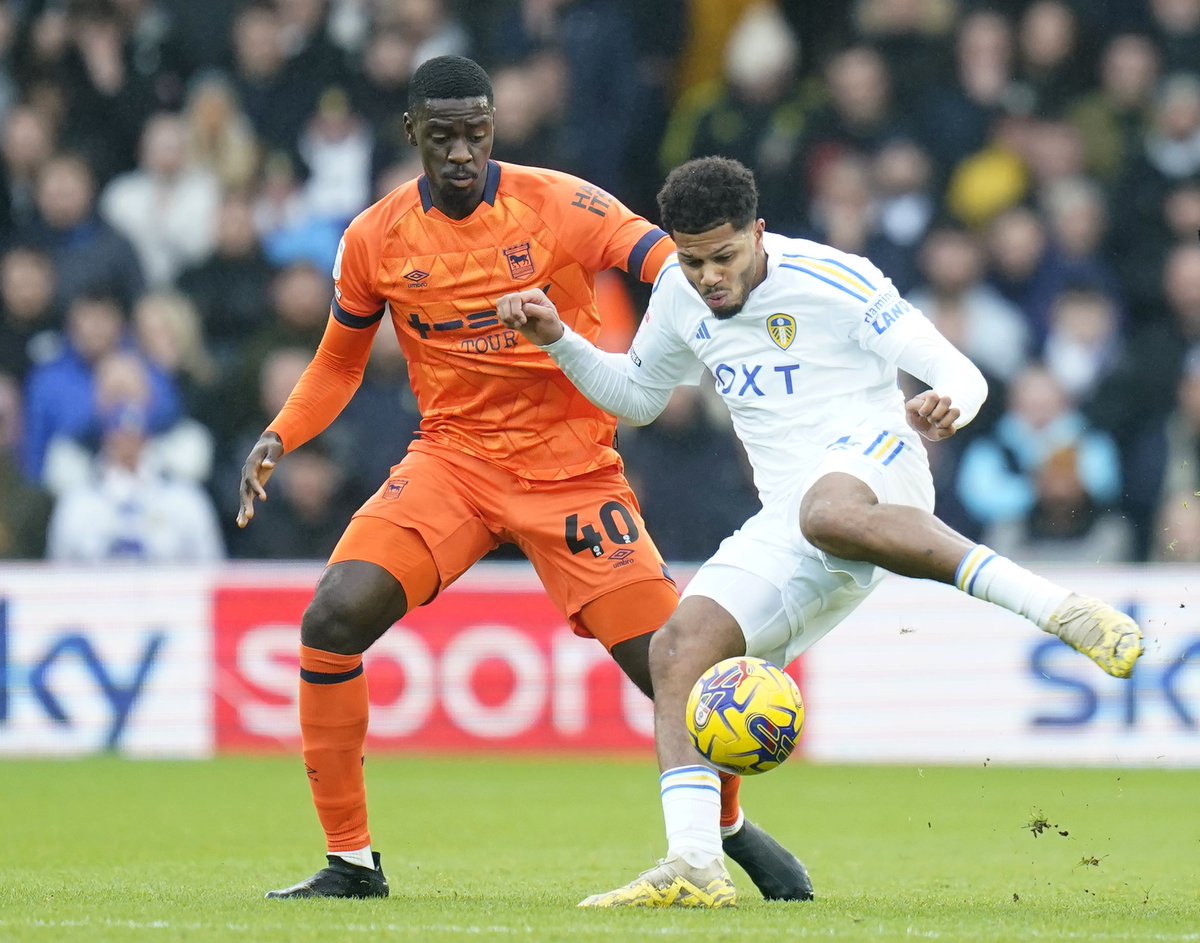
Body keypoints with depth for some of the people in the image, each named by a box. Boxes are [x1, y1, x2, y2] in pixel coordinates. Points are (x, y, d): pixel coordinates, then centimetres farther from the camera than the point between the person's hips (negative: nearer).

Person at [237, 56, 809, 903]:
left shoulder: (560, 206, -11)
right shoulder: (375, 240, 0)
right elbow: (340, 363, 15)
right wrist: (279, 439, -1)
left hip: (573, 468, -2)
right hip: (452, 456, 2)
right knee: (333, 618, -20)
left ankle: (732, 826, 25)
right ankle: (351, 863, -5)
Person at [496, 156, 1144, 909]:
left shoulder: (835, 282, -7)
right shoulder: (680, 294, 13)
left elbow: (961, 376, -8)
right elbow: (636, 396, 30)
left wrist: (944, 407, -32)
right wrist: (557, 340, 14)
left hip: (874, 464, -7)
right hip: (786, 526, 7)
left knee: (825, 513, -44)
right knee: (678, 648, -12)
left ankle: (1057, 607, -43)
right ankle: (694, 867, -19)